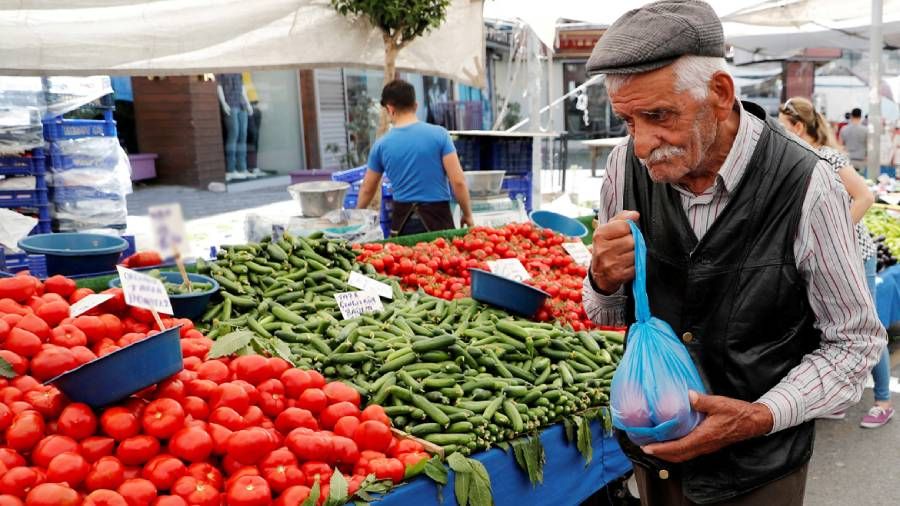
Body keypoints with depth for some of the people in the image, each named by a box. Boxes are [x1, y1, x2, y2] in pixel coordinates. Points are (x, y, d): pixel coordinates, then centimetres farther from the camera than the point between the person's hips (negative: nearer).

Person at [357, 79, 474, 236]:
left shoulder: (382, 144, 2)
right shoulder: (439, 134, -5)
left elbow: (367, 189, 14)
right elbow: (458, 181, -9)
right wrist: (467, 214, 5)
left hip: (403, 219, 2)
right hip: (436, 216, -2)